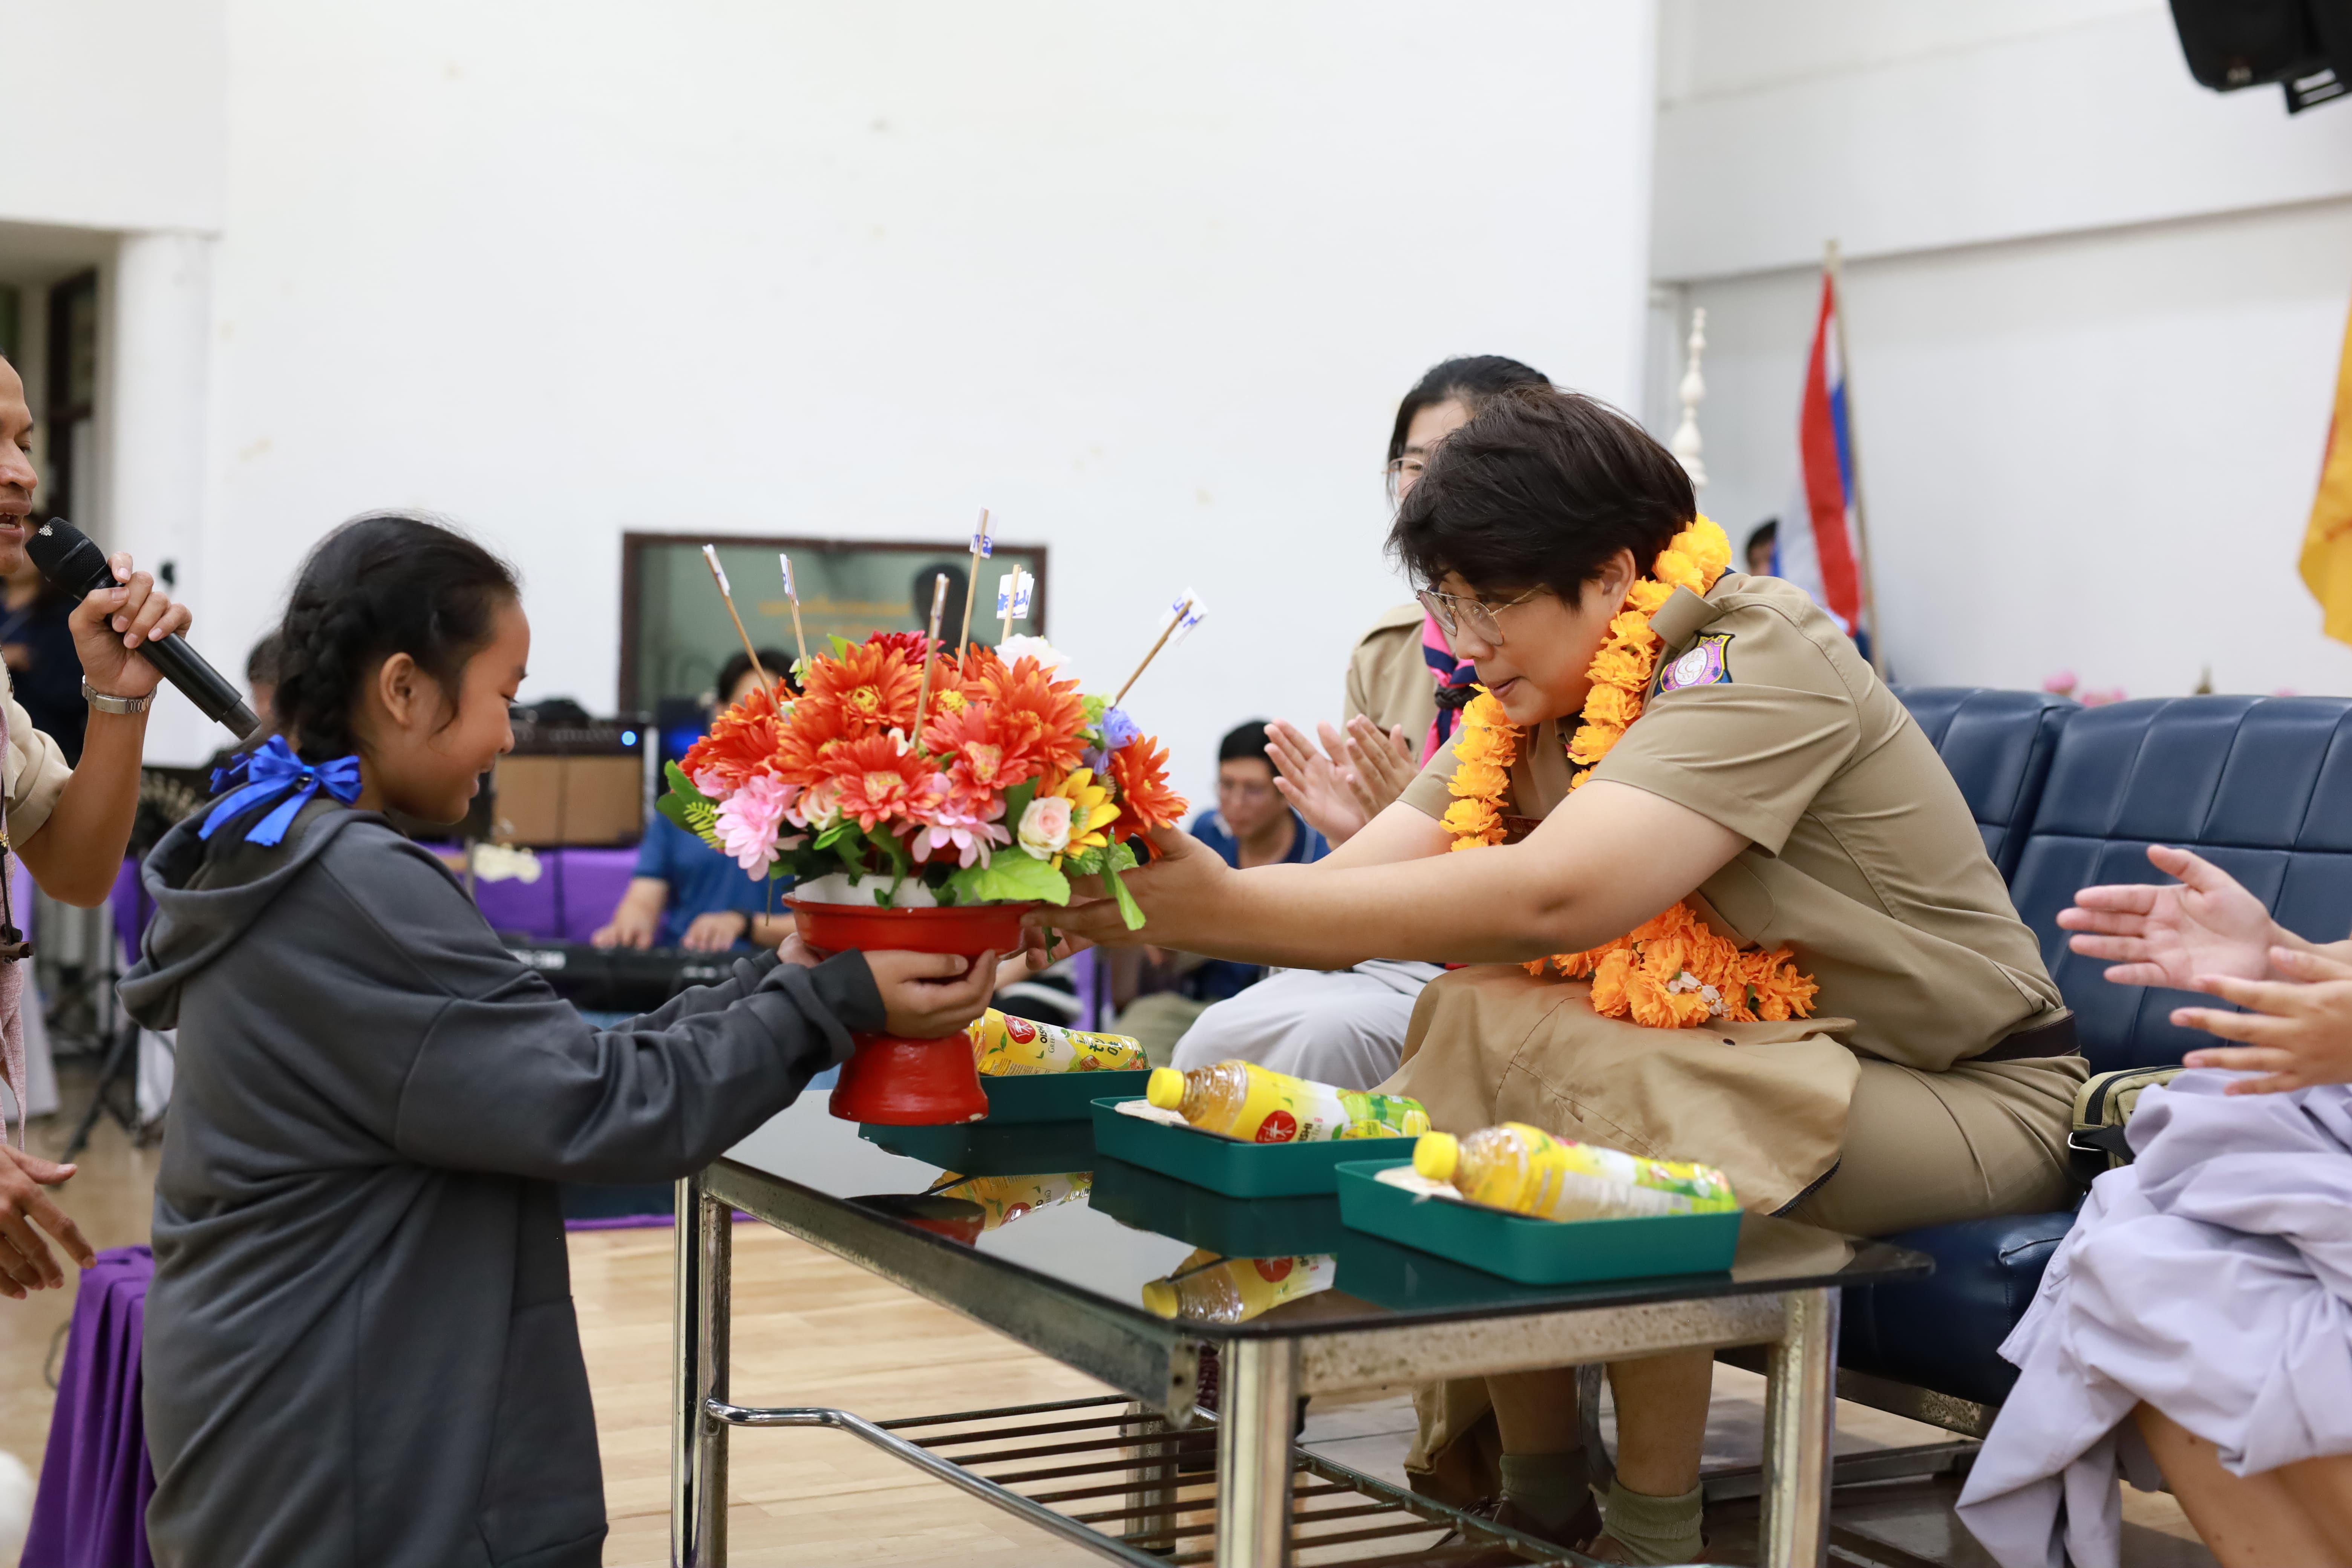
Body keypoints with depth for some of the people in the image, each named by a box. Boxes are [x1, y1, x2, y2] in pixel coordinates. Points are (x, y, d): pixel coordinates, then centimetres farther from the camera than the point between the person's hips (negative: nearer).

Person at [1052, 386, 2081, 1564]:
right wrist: (1142, 908, -26)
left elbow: (1551, 897, -36)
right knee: (1461, 1025, -13)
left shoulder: (1756, 666, -20)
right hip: (1764, 1067, 8)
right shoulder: (1527, 717, 4)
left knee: (1502, 1033, -27)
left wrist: (1226, 908, -37)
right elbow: (1350, 890, -8)